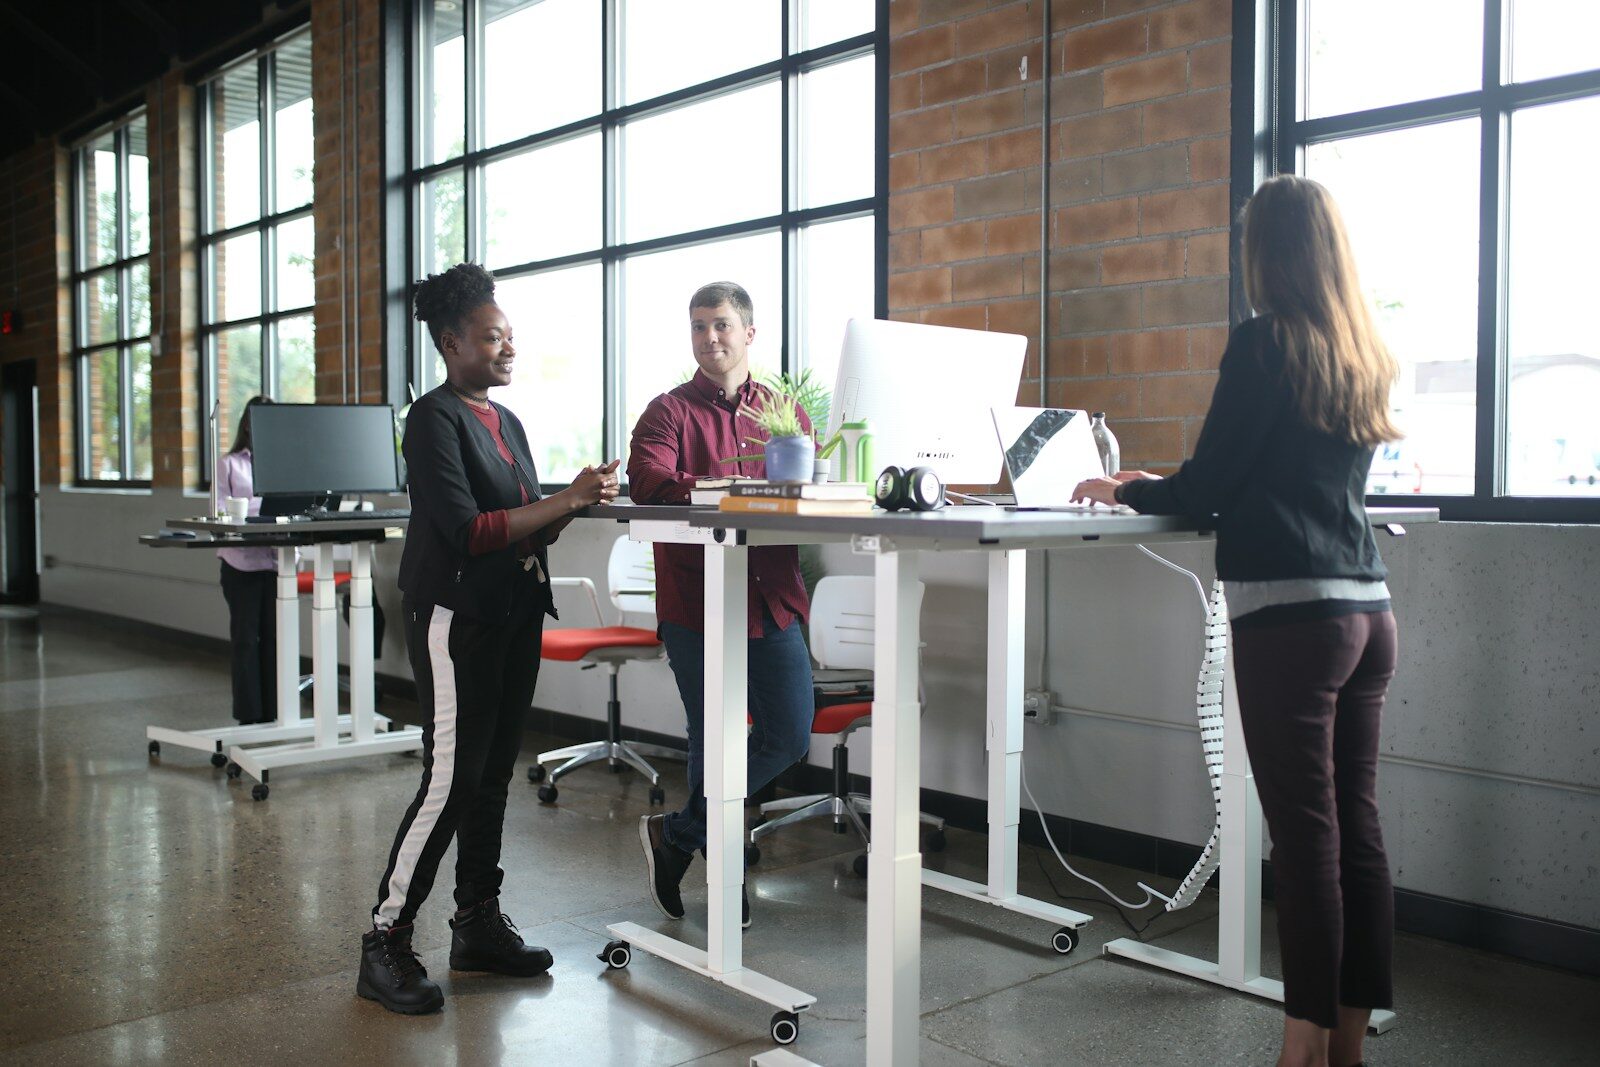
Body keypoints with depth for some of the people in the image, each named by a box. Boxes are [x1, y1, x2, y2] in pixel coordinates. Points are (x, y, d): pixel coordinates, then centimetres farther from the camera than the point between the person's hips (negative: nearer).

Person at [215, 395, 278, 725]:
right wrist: (253, 518, -19)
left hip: (277, 559, 2)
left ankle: (272, 713, 11)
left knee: (273, 636, 4)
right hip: (241, 562, -2)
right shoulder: (229, 463, 6)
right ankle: (249, 714, 9)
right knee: (245, 638, 2)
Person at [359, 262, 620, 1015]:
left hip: (515, 611, 8)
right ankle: (384, 943, 2)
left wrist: (576, 505, -3)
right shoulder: (434, 418, -9)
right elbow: (467, 530, -19)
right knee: (450, 779, -9)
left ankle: (478, 924, 22)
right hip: (456, 614, -8)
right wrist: (565, 501, -18)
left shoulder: (507, 422, 16)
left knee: (493, 772, 11)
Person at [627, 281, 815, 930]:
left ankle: (677, 834, 21)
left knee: (790, 736, 2)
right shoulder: (669, 411, 2)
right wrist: (721, 488, -32)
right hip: (695, 603, -4)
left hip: (772, 600, 4)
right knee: (715, 742, 4)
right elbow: (646, 481, -17)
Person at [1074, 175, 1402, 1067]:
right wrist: (1165, 488, 29)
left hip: (1290, 612, -8)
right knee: (1358, 824, 11)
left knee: (1306, 833, -2)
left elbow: (1207, 489, -7)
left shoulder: (1265, 343, -7)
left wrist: (1125, 491, 11)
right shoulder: (1367, 356, 15)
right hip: (1368, 609, 8)